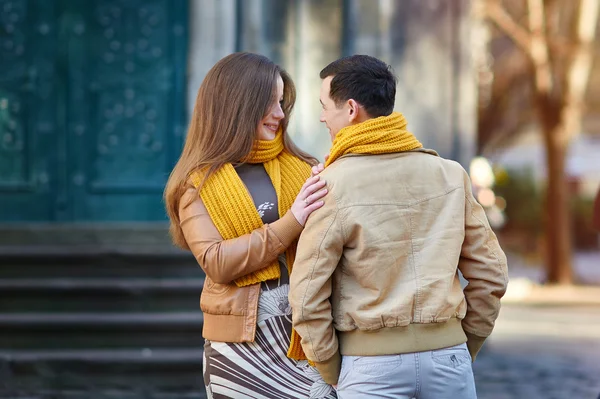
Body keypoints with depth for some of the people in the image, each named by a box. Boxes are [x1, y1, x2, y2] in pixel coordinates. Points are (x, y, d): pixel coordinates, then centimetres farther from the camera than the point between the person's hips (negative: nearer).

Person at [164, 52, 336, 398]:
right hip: (243, 339, -3)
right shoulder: (198, 182, 2)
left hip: (304, 330, 3)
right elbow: (216, 262, -10)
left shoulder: (301, 168, 10)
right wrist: (292, 223, -15)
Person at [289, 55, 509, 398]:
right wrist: (464, 347, 15)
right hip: (448, 355, 3)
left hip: (372, 364, -3)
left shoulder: (332, 186, -8)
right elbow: (490, 273, 5)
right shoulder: (451, 175, 2)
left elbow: (308, 296, -8)